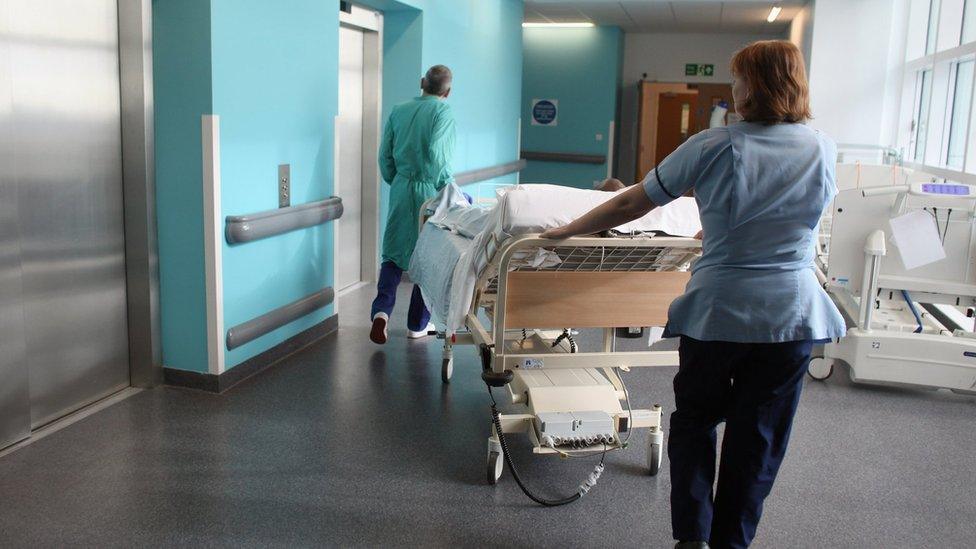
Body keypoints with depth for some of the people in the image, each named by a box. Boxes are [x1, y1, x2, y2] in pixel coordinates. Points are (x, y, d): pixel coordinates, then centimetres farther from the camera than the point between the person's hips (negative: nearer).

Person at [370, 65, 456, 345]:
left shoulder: (399, 110, 7)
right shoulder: (443, 112, -9)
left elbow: (385, 155, 8)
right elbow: (437, 155, -21)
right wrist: (449, 190, -10)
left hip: (401, 188, 4)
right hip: (430, 191, -4)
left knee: (393, 251, 12)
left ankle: (382, 309, -9)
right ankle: (418, 324, 16)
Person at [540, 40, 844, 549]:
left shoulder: (713, 147, -9)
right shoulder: (825, 152, 1)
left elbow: (630, 206, -5)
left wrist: (565, 232, 8)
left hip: (718, 311, -2)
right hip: (794, 316, 2)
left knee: (695, 419, 19)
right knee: (757, 438, 14)